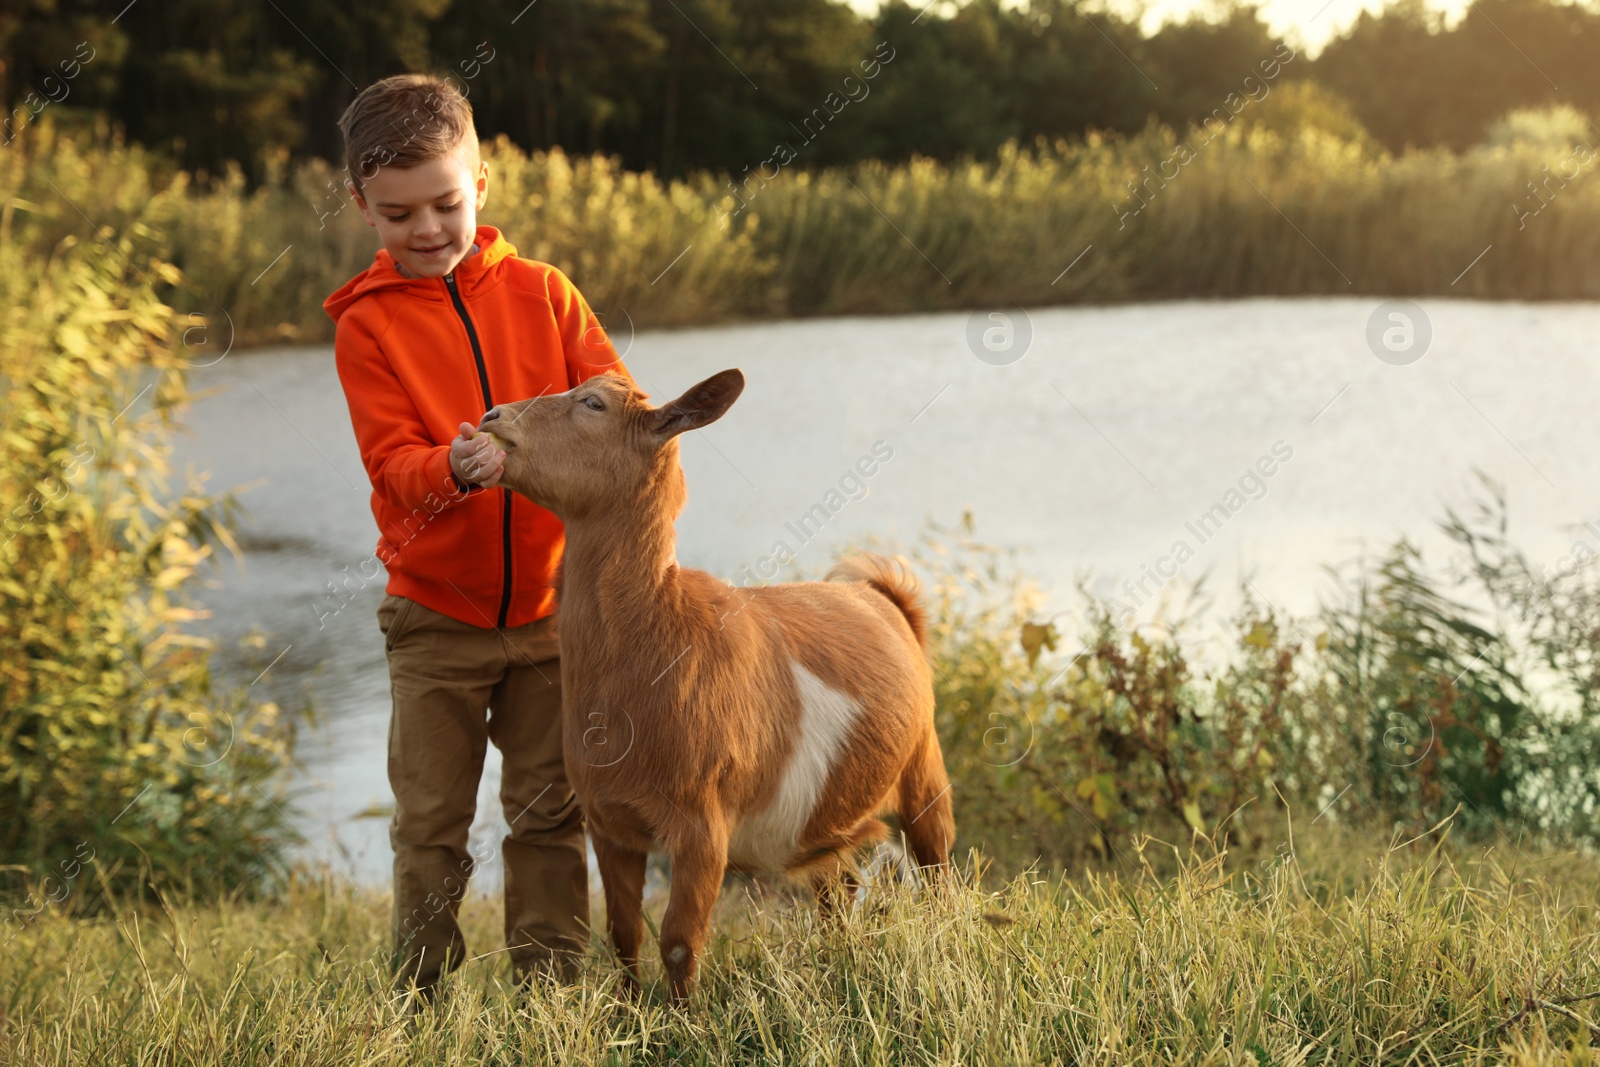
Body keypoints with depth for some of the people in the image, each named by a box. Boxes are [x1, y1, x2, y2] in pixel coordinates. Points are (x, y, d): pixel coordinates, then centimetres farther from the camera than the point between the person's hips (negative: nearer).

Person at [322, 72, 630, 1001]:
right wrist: (455, 469, -33)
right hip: (436, 617, -1)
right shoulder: (367, 325, -4)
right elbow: (390, 462, -11)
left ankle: (550, 983, 18)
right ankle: (421, 993, 17)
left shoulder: (540, 291, 2)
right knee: (430, 821, 5)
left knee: (550, 811, 8)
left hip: (550, 603, 1)